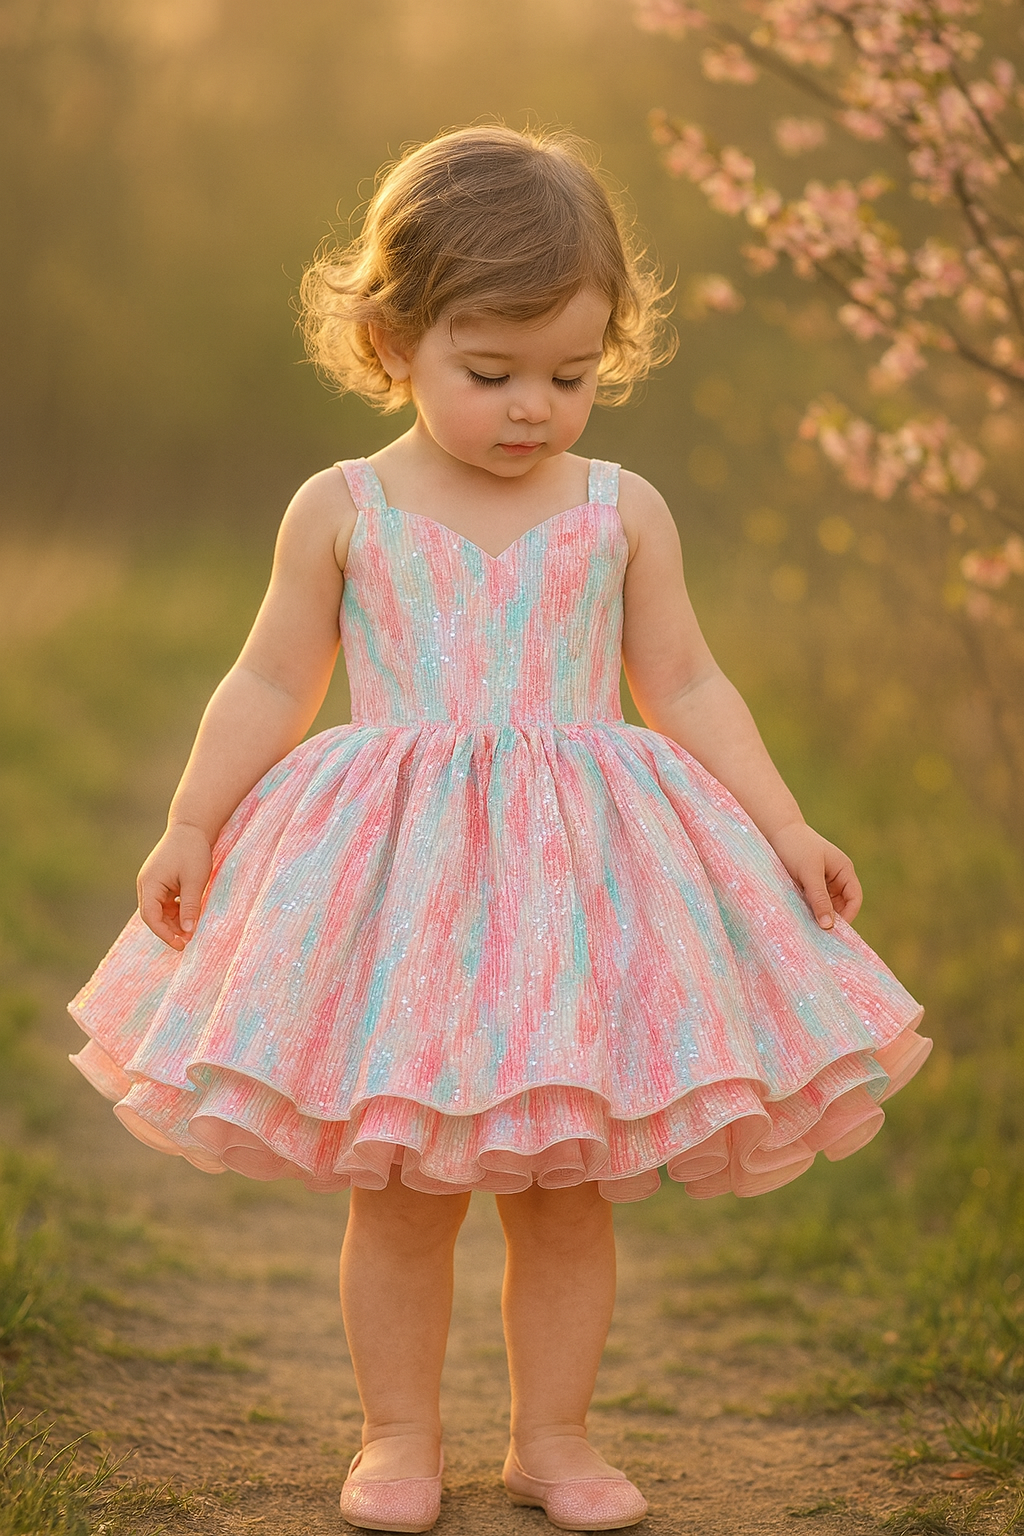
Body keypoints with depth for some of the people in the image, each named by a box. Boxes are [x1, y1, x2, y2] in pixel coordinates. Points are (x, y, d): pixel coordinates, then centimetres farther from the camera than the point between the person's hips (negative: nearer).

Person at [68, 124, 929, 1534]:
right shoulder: (342, 510, 0)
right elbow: (270, 687, 6)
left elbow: (687, 689, 7)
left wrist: (787, 832, 2)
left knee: (569, 1191, 7)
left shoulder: (623, 513, 2)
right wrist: (190, 827, 1)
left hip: (583, 871, 1)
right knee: (401, 1188, 5)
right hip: (395, 877, -1)